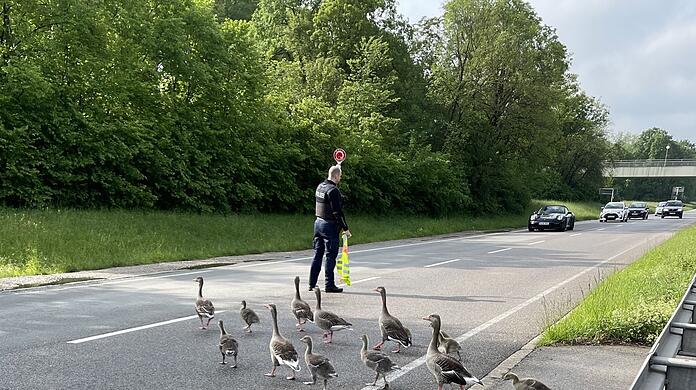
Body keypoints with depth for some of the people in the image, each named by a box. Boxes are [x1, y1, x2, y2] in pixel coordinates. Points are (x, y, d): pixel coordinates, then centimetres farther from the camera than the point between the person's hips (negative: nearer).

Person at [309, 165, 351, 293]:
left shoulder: (320, 186, 7)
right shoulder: (333, 191, -17)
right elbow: (337, 212, -19)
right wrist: (345, 228, -14)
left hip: (318, 222, 8)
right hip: (329, 225, -8)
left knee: (317, 255, 12)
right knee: (331, 256, -2)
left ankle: (312, 284, 15)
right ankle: (329, 285, 1)